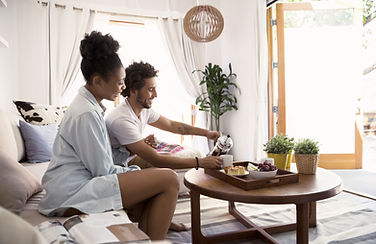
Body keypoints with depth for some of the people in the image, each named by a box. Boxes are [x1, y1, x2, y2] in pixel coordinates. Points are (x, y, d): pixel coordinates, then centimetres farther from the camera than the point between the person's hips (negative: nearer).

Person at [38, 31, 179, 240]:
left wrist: (133, 172, 7)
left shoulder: (90, 106, 13)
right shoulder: (86, 113, -18)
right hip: (72, 194, -10)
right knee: (169, 179, -17)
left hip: (73, 189, 10)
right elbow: (102, 170, -15)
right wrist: (134, 172, -1)